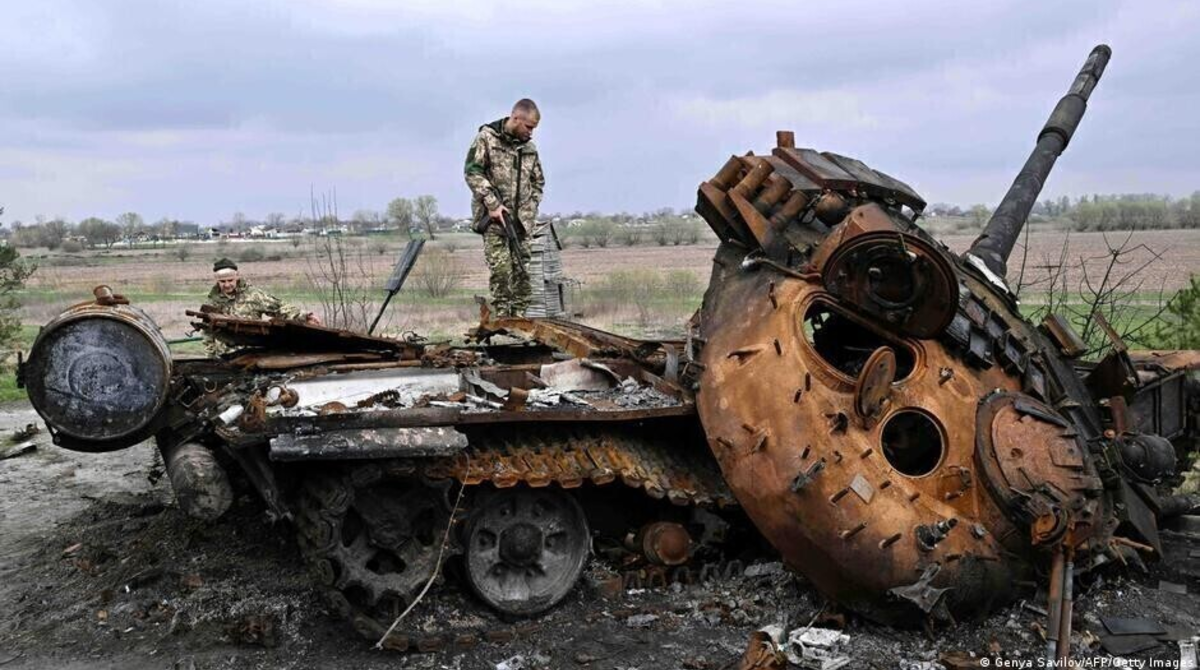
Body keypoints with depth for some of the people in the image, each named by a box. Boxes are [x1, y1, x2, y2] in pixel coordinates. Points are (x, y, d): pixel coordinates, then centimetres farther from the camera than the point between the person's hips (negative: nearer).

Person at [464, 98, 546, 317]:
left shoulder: (529, 147, 13)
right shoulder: (487, 137, -2)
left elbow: (538, 182, 20)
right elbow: (472, 172, -8)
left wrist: (530, 211, 6)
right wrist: (493, 204, -14)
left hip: (521, 219, 5)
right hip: (493, 216, -5)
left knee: (522, 270, 2)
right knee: (500, 268, -12)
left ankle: (519, 317, 8)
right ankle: (502, 318, -6)